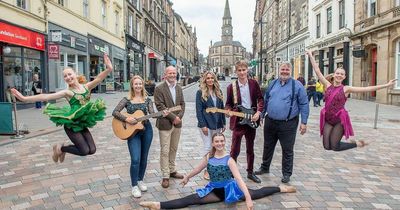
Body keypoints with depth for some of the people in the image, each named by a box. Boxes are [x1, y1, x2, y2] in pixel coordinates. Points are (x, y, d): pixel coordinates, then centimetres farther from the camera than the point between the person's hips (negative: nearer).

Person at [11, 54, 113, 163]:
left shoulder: (86, 86, 2)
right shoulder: (67, 92, -7)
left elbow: (98, 79, -17)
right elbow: (46, 97, -14)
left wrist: (108, 69, -36)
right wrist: (24, 98, -21)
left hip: (83, 123, 5)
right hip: (71, 124, -5)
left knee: (92, 150, 1)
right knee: (84, 151, -11)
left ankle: (64, 148, 25)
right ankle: (60, 148, 17)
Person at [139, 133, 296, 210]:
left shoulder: (229, 160, -16)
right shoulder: (208, 157, -5)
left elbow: (239, 179, -24)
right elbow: (197, 169, 13)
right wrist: (187, 178, 27)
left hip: (229, 189, -2)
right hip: (214, 191, 2)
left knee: (255, 194, 0)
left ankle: (280, 188, 24)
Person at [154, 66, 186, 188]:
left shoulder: (179, 88, 11)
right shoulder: (159, 88, -8)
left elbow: (182, 104, 10)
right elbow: (160, 106, -15)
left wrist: (179, 116, -6)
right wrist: (173, 117, -16)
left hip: (177, 123, 6)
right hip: (165, 124, -6)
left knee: (174, 149, 16)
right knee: (165, 151, -1)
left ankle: (172, 171, 30)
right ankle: (165, 176, 7)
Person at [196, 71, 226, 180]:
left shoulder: (218, 92, 10)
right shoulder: (200, 92, -5)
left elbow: (222, 108, 13)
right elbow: (198, 110, -9)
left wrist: (223, 123, 8)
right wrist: (203, 125, -14)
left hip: (217, 124, 5)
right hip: (206, 124, -5)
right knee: (207, 147, 0)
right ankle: (206, 170, 12)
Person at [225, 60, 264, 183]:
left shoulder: (254, 83, 2)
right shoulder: (231, 87, -2)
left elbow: (260, 99, 4)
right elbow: (228, 103, 4)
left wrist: (258, 112, -9)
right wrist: (228, 111, -17)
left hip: (251, 120, 2)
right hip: (238, 120, -2)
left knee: (250, 148, 15)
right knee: (235, 150, 0)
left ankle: (250, 172, 29)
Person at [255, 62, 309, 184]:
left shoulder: (297, 85, -5)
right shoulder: (273, 84, 8)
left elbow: (304, 104, -5)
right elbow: (265, 100, 15)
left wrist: (304, 122, -9)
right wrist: (261, 115, 13)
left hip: (288, 124, -4)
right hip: (270, 122, 4)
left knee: (287, 150, 6)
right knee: (268, 146, 18)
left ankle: (286, 173, 22)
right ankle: (264, 167, 36)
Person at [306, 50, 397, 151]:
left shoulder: (346, 89, -3)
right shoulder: (328, 85, 2)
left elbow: (367, 89, -5)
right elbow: (317, 71, 1)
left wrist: (386, 85, -9)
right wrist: (311, 56, 1)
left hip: (339, 120, -3)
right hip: (327, 119, 3)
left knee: (335, 147, -1)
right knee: (327, 146, 2)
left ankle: (357, 143, 26)